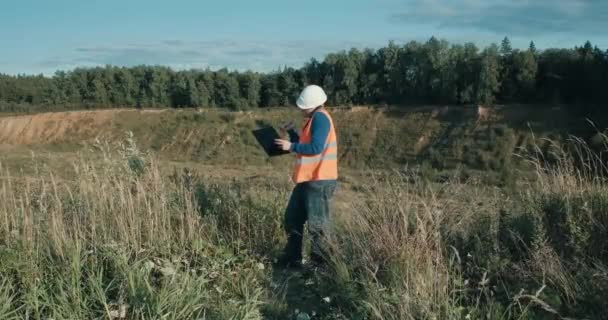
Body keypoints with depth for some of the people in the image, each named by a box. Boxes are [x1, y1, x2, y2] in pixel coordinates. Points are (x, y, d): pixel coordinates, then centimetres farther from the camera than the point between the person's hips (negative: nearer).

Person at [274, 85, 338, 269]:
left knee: (317, 225, -3)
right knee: (292, 218, 17)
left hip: (319, 181, -11)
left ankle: (322, 265, 10)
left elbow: (315, 148, -24)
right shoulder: (313, 119, 16)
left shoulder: (320, 117, -15)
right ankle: (292, 259, 29)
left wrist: (291, 146, -15)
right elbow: (303, 145, 21)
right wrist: (291, 133, 7)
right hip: (307, 179, 11)